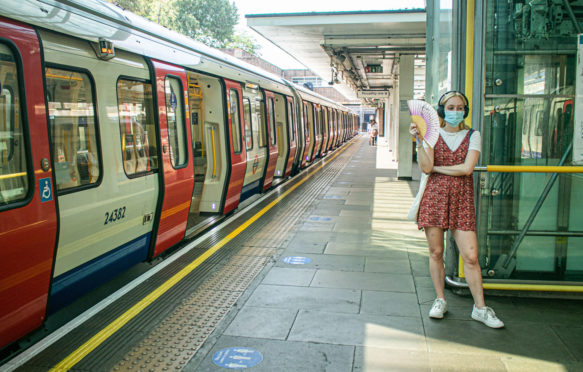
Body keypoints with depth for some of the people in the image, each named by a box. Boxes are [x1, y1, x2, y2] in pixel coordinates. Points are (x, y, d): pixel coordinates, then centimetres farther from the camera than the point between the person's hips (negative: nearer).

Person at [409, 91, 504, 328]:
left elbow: (467, 168, -8)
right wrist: (418, 141, -18)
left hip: (461, 200, 0)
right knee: (436, 252, 6)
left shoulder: (473, 136, 6)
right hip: (434, 197, 1)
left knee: (471, 256, -3)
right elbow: (425, 167, -9)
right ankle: (440, 300, 22)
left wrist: (436, 168, -4)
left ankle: (480, 308, 11)